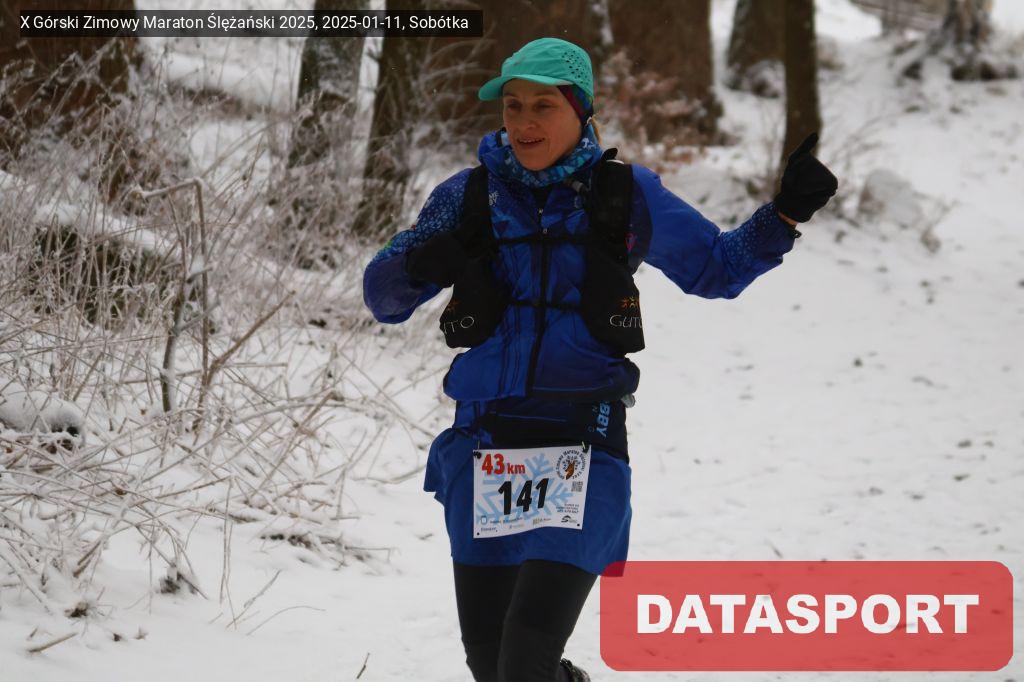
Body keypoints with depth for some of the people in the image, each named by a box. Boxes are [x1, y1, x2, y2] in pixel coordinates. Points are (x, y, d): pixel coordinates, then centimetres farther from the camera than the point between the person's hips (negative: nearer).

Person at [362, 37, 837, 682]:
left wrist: (786, 212, 2)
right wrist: (419, 265, -12)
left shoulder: (628, 194, 4)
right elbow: (383, 298, 10)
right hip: (484, 443, 3)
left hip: (583, 444, -3)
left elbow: (718, 268, 17)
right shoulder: (469, 196, 5)